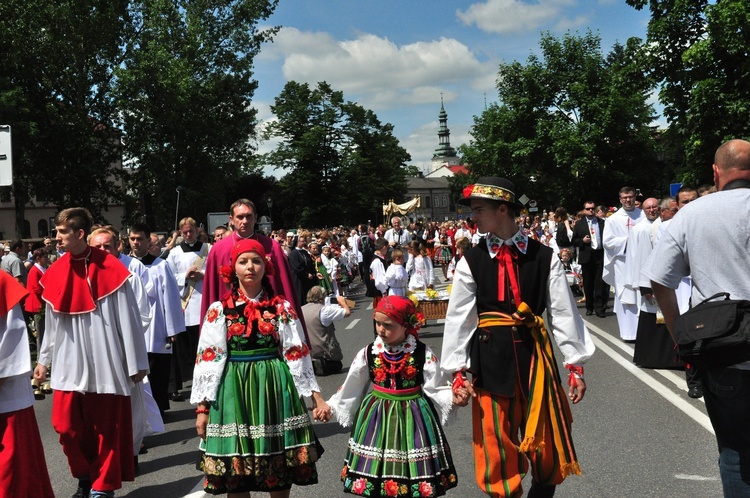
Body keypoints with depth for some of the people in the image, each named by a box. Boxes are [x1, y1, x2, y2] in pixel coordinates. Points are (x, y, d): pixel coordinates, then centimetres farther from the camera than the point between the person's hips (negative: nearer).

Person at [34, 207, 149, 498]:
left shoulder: (110, 269, -10)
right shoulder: (55, 274, 4)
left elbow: (128, 318, -8)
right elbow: (52, 323, 14)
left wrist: (136, 363, -6)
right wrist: (44, 359, 16)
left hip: (104, 365, -4)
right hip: (69, 366, 4)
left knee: (106, 430, 5)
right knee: (67, 427, 4)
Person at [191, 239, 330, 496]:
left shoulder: (282, 308, 2)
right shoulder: (219, 310, 0)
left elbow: (297, 355, 2)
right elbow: (208, 359, -1)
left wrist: (317, 397, -3)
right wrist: (202, 407, -4)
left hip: (275, 389, 1)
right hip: (234, 390, 0)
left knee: (280, 474, 8)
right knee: (235, 474, 6)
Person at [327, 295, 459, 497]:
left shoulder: (423, 354, -11)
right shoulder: (368, 353, -5)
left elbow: (435, 389, -8)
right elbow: (351, 387, 6)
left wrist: (453, 397, -26)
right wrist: (330, 406, 6)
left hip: (412, 417, -2)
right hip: (376, 417, 2)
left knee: (413, 473, 6)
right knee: (376, 476, 8)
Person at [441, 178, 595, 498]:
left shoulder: (544, 257, -1)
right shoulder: (471, 262, 0)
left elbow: (564, 313, 0)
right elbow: (457, 319, 0)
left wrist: (576, 366, -1)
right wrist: (458, 371, -5)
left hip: (534, 353, 1)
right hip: (490, 357, 0)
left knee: (545, 443, 11)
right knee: (496, 445, 7)